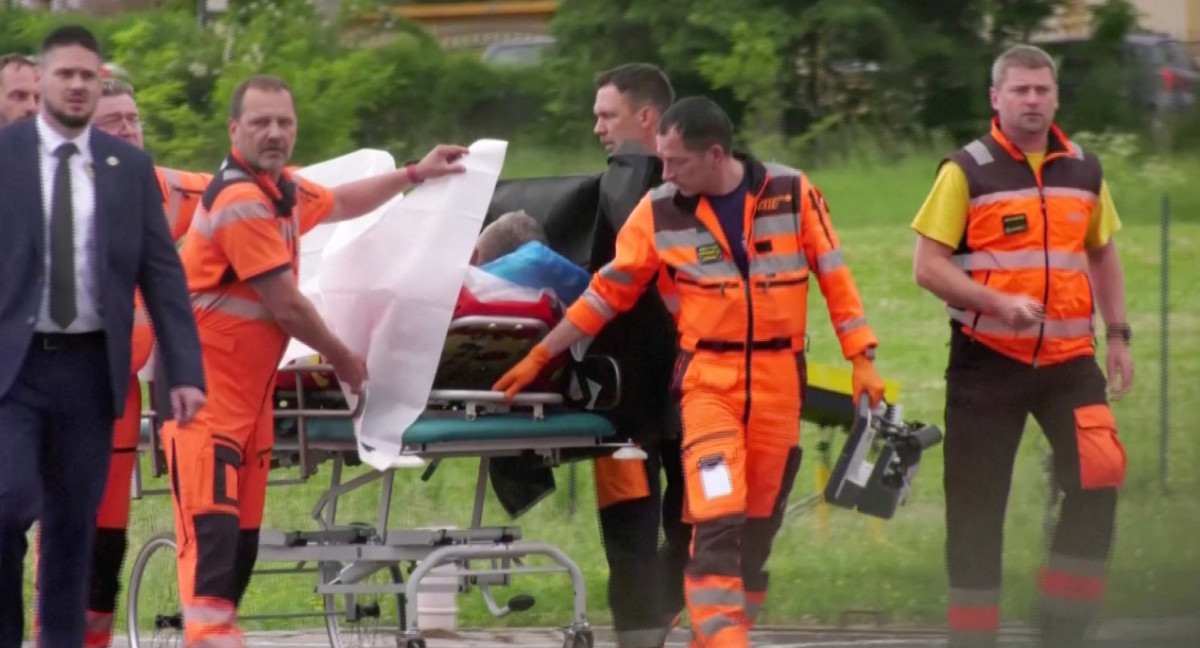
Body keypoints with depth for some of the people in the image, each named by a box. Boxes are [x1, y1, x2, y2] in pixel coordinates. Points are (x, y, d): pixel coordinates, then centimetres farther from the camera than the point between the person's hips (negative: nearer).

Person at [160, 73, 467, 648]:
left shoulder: (282, 190, 11)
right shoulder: (241, 202, -19)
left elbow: (339, 203, 35)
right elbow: (287, 306, -16)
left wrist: (414, 175, 37)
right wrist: (341, 359, -1)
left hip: (249, 392, 10)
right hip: (206, 391, -10)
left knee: (243, 535, 8)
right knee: (212, 525, -20)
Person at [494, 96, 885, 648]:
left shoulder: (792, 194, -4)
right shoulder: (659, 211, -3)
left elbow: (834, 276, 2)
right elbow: (608, 291, 5)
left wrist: (862, 360, 0)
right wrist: (539, 357, 5)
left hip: (778, 380, 1)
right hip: (707, 380, -1)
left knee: (759, 522, 7)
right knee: (717, 518, -15)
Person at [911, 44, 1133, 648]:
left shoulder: (1084, 170, 9)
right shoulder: (966, 171, -4)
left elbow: (1102, 253, 23)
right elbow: (928, 265, -8)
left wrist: (1118, 335, 15)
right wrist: (999, 303, -20)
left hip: (1068, 357, 3)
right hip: (986, 360, -3)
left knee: (1100, 473, -15)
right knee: (977, 503, 2)